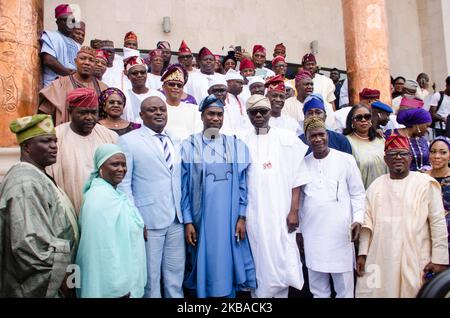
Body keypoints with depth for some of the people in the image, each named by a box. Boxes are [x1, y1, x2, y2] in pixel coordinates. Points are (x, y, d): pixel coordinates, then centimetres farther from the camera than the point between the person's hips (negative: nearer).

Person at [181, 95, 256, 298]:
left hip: (229, 219, 1)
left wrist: (242, 217, 0)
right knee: (204, 266, 9)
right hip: (201, 219, -1)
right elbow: (183, 186, -1)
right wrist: (187, 221, -4)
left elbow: (243, 184, 4)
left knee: (227, 265, 11)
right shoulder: (189, 146, -2)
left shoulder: (236, 146, 3)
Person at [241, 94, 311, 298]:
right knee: (258, 262, 8)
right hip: (253, 214, 1)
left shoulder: (287, 139, 2)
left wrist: (294, 211, -7)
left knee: (282, 262, 2)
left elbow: (296, 179, 0)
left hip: (280, 213, -1)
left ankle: (281, 293, 20)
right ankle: (259, 293, 24)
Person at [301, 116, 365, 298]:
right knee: (317, 288, 14)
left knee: (344, 287, 6)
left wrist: (358, 219, -10)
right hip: (312, 233, 2)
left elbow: (358, 193, 3)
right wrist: (298, 230, 12)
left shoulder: (346, 160, -1)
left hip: (340, 232, -2)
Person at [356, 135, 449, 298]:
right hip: (380, 260, 3)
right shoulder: (376, 186, 8)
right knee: (376, 292, 6)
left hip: (415, 261, -2)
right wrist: (362, 254, 7)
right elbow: (367, 222, 9)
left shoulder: (426, 183, -2)